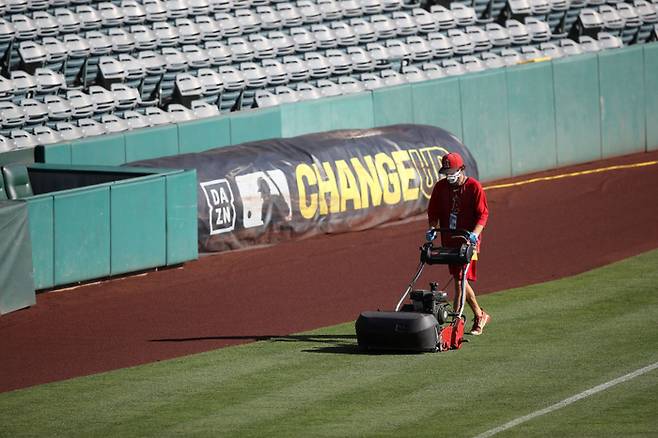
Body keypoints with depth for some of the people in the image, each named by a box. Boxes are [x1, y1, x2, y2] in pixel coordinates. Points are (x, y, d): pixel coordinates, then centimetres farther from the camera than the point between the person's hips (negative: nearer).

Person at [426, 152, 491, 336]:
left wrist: (475, 233, -23)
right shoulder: (441, 186, 7)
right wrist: (432, 227, -6)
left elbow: (482, 214, -8)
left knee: (460, 279, -14)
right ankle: (479, 316, 23)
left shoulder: (474, 186, -7)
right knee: (459, 280, 10)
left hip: (468, 240, -6)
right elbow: (433, 210, 12)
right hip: (449, 240, 6)